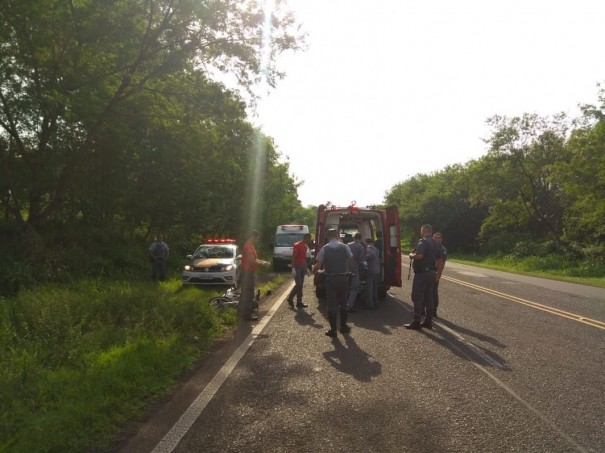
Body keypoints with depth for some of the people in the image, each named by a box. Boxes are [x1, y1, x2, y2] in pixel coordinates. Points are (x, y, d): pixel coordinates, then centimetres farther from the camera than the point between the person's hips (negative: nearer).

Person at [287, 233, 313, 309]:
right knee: (298, 284, -12)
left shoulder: (305, 246, 13)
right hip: (297, 266, -8)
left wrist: (307, 268, 18)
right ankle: (290, 298, 7)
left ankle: (299, 302, 10)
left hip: (302, 267, 8)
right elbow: (293, 257, -15)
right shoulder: (297, 245, -12)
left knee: (301, 285, 7)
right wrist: (293, 268, -21)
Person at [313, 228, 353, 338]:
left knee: (332, 304, 3)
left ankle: (333, 330, 4)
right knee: (343, 303, 16)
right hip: (343, 278, 2)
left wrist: (314, 271, 12)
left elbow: (318, 264, -9)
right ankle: (343, 326, 26)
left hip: (330, 279, -2)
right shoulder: (345, 247, -3)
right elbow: (350, 258, 16)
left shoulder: (324, 249, -9)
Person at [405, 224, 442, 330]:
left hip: (422, 273, -9)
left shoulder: (423, 242, -15)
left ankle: (416, 322, -3)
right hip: (431, 272, 9)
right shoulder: (435, 243, 14)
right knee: (428, 297, 12)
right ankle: (428, 321, 15)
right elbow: (439, 257, 20)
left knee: (417, 297, -4)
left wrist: (411, 255, -11)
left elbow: (419, 255, -30)